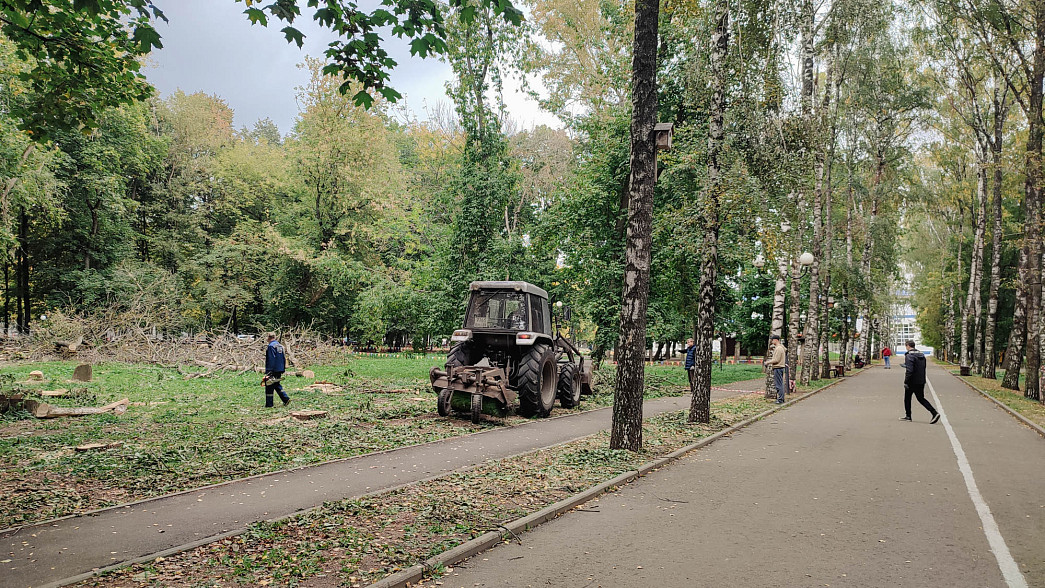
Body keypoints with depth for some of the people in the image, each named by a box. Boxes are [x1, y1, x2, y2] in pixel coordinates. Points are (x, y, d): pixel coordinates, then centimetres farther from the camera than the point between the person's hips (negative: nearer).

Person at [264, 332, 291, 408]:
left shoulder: (271, 346, -14)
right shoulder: (280, 345, 12)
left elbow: (270, 360, -19)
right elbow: (284, 358, 16)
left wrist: (268, 372, -18)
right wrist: (283, 369, 21)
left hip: (273, 370, -9)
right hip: (279, 370, 9)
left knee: (269, 387, 0)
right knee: (277, 385, 18)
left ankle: (269, 404, 4)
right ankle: (286, 399, 10)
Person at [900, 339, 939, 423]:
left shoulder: (909, 356, -17)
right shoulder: (922, 355, 9)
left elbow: (909, 371, -23)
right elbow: (923, 368, 19)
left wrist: (906, 382, -19)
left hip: (912, 382, -7)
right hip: (921, 381, 7)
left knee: (907, 398, 11)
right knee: (921, 399, 12)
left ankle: (908, 416, 18)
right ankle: (935, 413, -3)